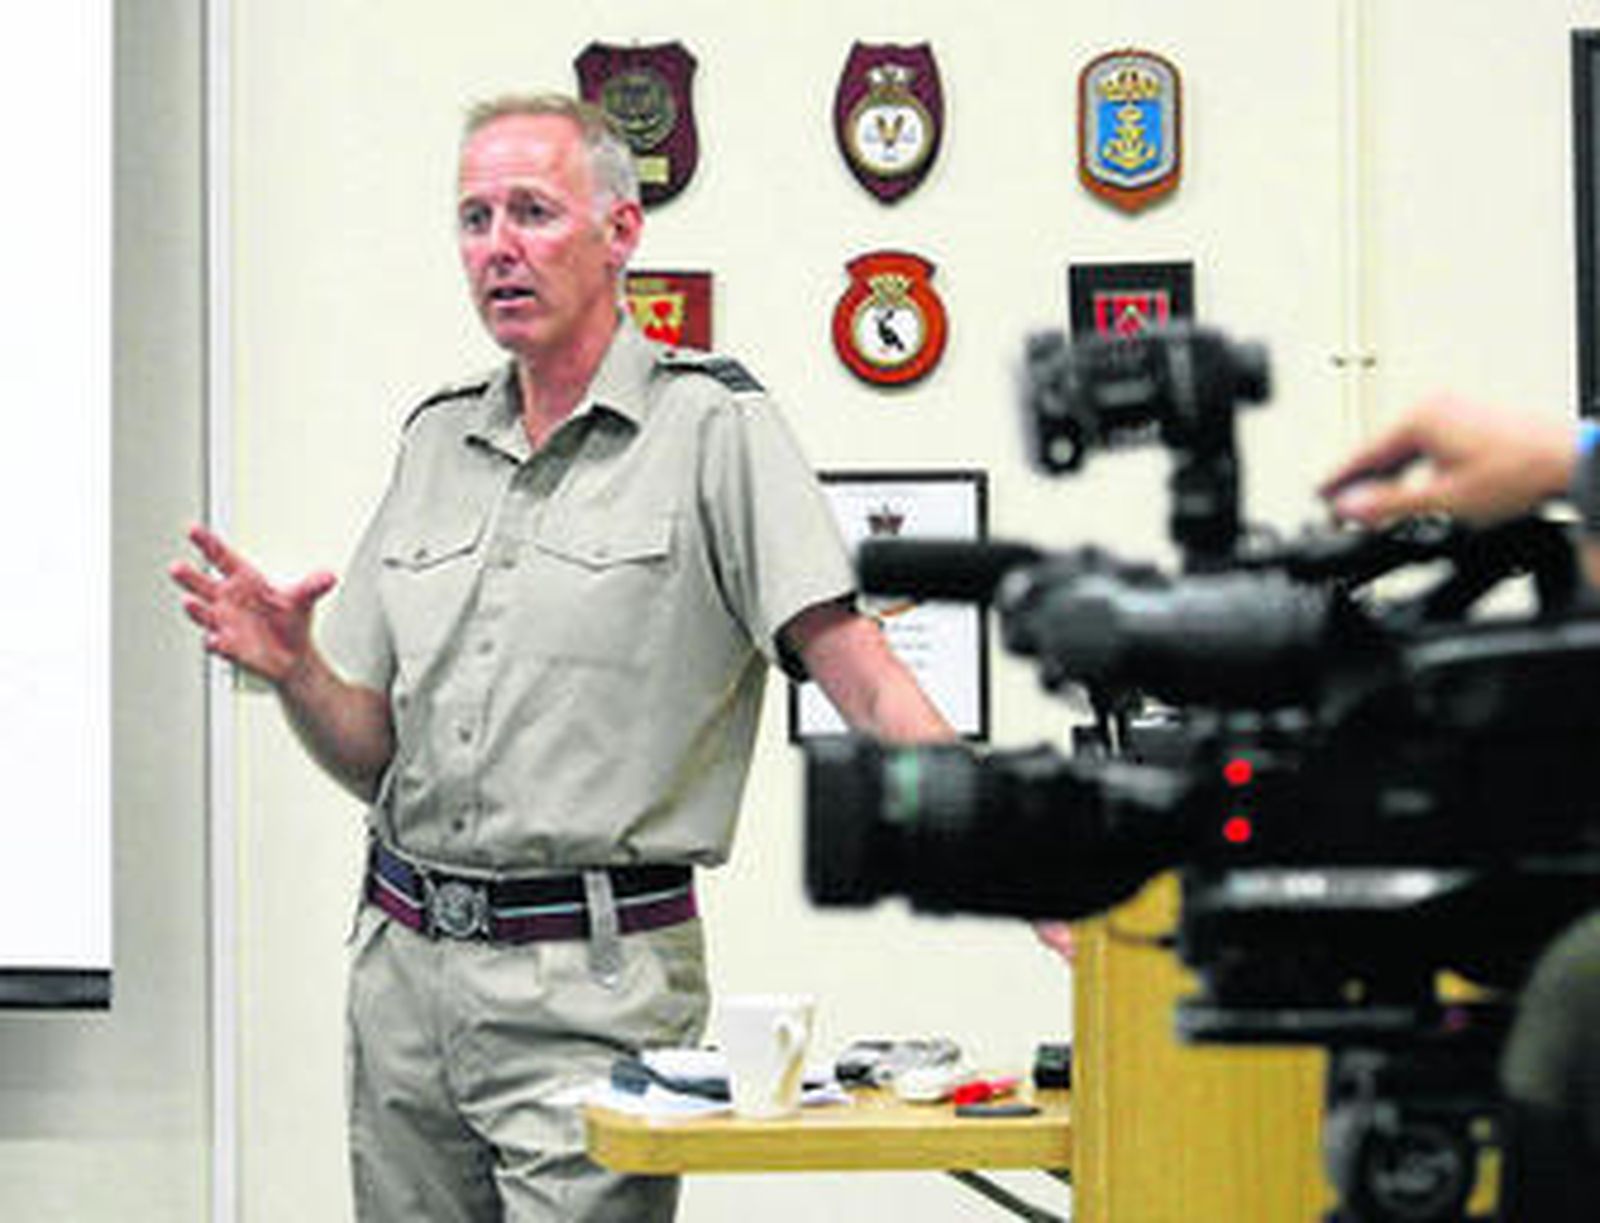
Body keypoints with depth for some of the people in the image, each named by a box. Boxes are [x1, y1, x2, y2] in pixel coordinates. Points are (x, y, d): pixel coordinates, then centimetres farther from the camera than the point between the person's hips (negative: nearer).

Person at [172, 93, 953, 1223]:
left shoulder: (712, 428, -5)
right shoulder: (437, 442, 13)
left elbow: (866, 682, -13)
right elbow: (373, 756, 15)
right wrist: (292, 669, -6)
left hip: (594, 986, -6)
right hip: (404, 964, 6)